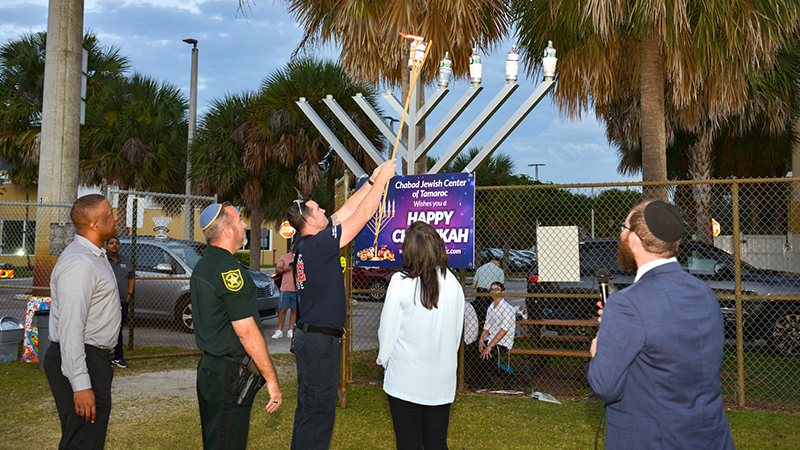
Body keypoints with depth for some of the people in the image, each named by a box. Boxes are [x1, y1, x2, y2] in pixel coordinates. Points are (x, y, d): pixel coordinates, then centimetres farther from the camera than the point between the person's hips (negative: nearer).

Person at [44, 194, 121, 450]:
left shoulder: (95, 256, 14)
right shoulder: (79, 264, -20)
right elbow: (70, 328, -25)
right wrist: (80, 385, -27)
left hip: (94, 359, 10)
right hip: (81, 362, -10)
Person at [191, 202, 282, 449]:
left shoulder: (201, 266, 12)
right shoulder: (228, 270, -20)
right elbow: (247, 332, -22)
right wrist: (271, 379, -16)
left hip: (207, 365, 10)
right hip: (229, 372, -10)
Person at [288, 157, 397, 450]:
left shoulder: (303, 245, 7)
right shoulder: (318, 245, -18)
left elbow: (346, 211, 14)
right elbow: (362, 214, -15)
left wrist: (372, 180, 16)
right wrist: (382, 178, -5)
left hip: (307, 335, 10)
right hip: (321, 339, -10)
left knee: (309, 405, 18)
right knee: (318, 409, -3)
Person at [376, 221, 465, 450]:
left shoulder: (401, 282, -14)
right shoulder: (453, 284, -3)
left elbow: (388, 328, -7)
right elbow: (457, 330, 6)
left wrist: (384, 358, 10)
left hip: (406, 377, -3)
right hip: (442, 379, 4)